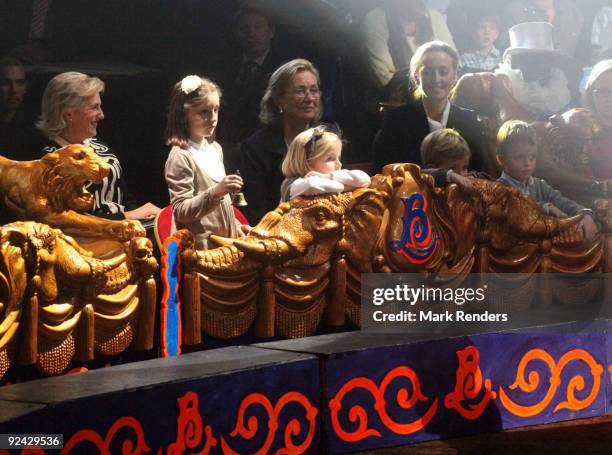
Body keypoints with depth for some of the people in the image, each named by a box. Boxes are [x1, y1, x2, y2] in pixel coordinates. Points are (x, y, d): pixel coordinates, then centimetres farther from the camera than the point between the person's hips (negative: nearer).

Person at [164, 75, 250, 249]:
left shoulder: (214, 148, 11)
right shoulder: (180, 156, -13)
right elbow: (181, 211, -17)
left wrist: (235, 226, 19)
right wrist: (215, 193, -26)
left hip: (226, 238, 8)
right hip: (202, 246, -7)